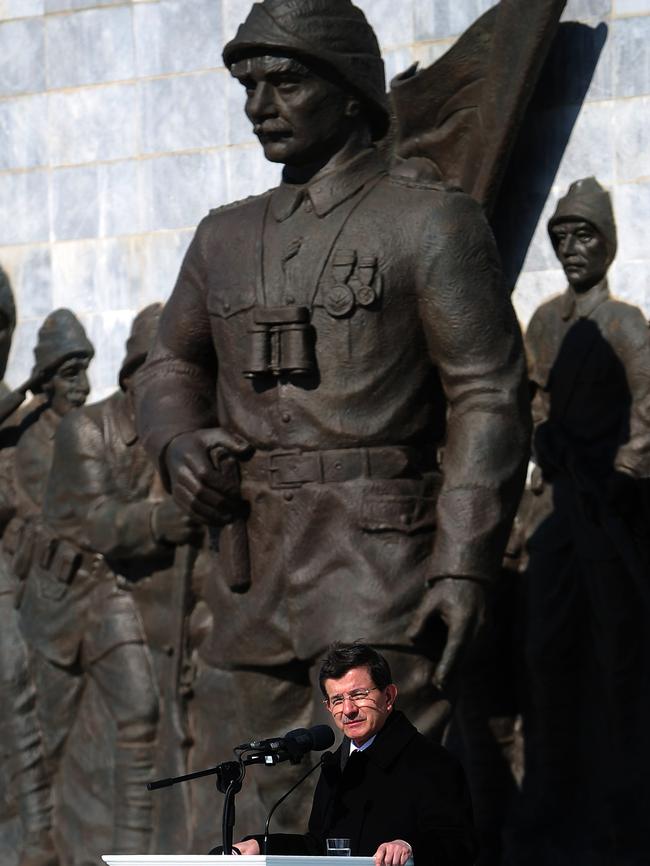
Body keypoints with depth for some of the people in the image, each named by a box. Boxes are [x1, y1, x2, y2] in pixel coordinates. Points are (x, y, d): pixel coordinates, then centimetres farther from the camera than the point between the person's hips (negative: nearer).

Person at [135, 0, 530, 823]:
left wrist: (466, 567, -15)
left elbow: (490, 399, -6)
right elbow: (172, 367, 26)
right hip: (258, 573, 6)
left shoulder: (433, 224, -2)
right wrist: (178, 445, 2)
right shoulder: (227, 237, 15)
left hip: (382, 577, -6)